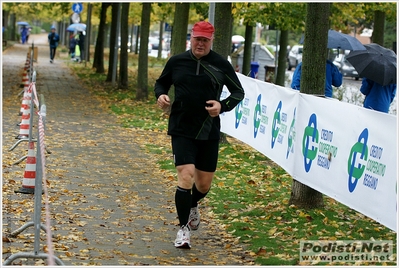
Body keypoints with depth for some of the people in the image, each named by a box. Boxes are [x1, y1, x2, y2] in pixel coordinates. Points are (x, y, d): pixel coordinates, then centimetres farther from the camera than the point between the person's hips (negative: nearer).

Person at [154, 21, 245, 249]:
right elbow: (161, 83, 16)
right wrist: (161, 95, -7)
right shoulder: (177, 62, 2)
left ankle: (193, 205, 46)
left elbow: (239, 92, 6)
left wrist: (223, 106, -12)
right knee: (186, 177, -15)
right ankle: (183, 228, 1)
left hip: (209, 133, 1)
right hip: (182, 130, -1)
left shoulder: (221, 65, -1)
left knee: (204, 184, 9)